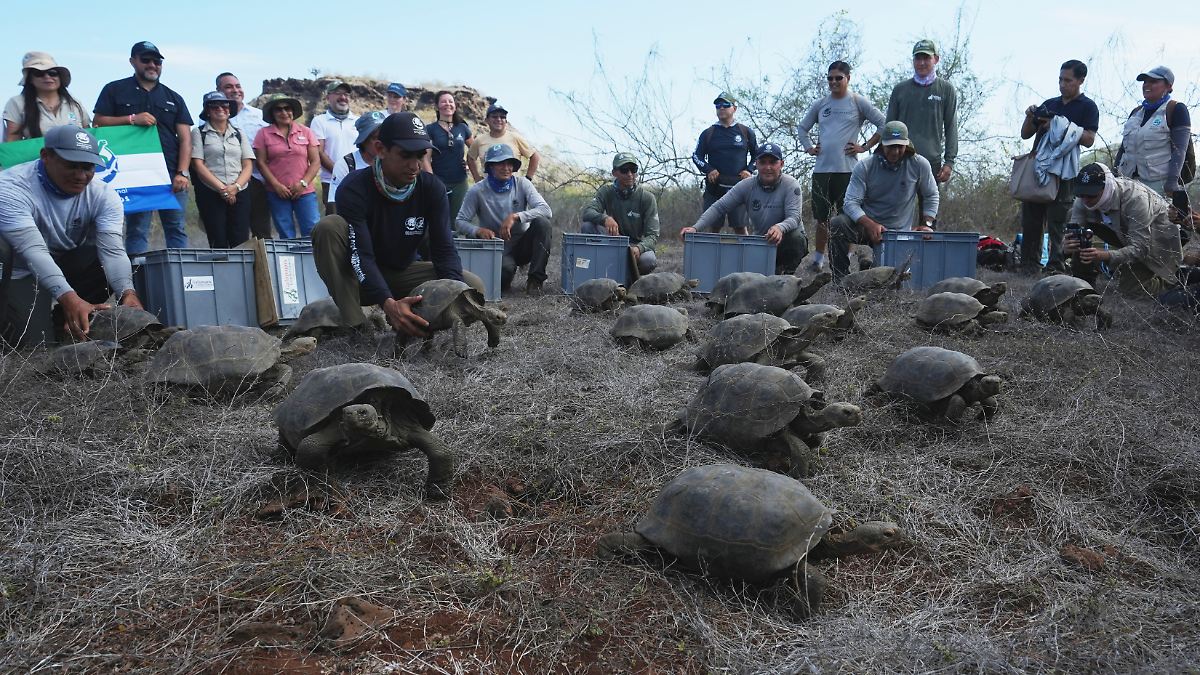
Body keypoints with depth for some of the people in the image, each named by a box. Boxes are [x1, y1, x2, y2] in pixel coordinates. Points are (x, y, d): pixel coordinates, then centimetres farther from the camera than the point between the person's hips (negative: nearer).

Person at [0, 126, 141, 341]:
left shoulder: (103, 195, -13)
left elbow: (113, 250, -25)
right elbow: (33, 251, -37)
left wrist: (128, 293, -45)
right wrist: (69, 298, -52)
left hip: (69, 270, 4)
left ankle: (62, 318, -8)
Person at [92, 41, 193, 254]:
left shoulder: (174, 98, 16)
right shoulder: (115, 90, 11)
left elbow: (185, 138, 8)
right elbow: (99, 123, 4)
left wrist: (182, 173, -6)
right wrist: (132, 119, -10)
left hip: (172, 175, 2)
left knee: (177, 229, 0)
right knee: (136, 230, -1)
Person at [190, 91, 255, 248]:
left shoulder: (239, 134, 15)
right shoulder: (199, 133, 6)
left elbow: (247, 165, 8)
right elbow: (198, 165, -3)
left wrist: (236, 186, -9)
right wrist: (221, 188, -12)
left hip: (239, 194, 2)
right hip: (210, 194, -2)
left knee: (241, 242, -5)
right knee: (219, 243, -4)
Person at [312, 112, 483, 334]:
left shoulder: (432, 189, -12)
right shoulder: (354, 189, -23)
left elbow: (444, 249, -16)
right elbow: (361, 255, -32)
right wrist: (388, 303, -50)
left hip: (402, 274, 3)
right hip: (362, 277, -2)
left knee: (473, 286, -18)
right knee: (329, 227, -32)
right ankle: (353, 325, -29)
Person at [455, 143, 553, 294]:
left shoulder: (522, 184, -4)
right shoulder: (477, 191, -7)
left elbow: (546, 210, -16)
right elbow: (459, 222, -5)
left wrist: (516, 217, -30)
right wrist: (478, 230, -26)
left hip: (522, 245, 3)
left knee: (542, 222, -26)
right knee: (505, 270, -37)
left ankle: (536, 279, -15)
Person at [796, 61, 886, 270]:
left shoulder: (859, 103, 2)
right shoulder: (820, 104, 14)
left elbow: (884, 125, 0)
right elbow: (802, 127, 25)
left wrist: (865, 146, -4)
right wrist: (809, 148, 12)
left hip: (847, 169, -4)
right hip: (821, 169, 4)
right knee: (822, 218, 10)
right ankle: (817, 261, 19)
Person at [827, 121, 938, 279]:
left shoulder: (919, 165, -4)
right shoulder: (864, 167, -9)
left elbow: (931, 196, 10)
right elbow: (851, 202, -17)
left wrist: (926, 223, -3)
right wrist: (870, 225, -33)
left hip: (900, 231, 1)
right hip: (867, 224, -1)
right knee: (837, 224, -32)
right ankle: (841, 279, -20)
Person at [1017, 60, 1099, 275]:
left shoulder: (1088, 107, 6)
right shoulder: (1049, 104, 21)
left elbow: (1089, 139, -7)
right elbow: (1025, 134, 20)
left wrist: (1061, 125, -12)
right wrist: (1030, 117, 1)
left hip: (1063, 170, -5)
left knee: (1057, 221, -8)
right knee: (1030, 219, 3)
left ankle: (1056, 265, -7)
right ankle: (1028, 263, 7)